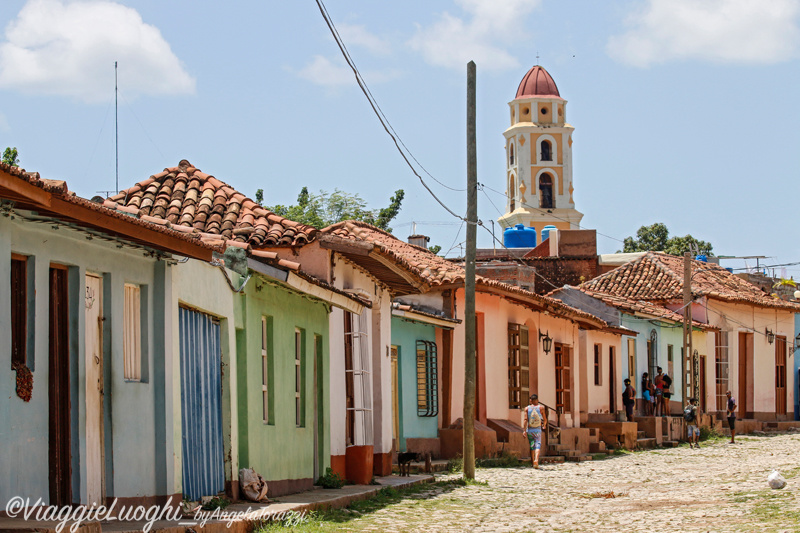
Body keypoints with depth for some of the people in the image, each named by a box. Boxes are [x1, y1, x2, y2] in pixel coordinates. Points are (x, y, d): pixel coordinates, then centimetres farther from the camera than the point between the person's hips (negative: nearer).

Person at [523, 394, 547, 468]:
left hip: (529, 429, 2)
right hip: (538, 430, -2)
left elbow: (526, 419, -10)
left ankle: (533, 461, 24)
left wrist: (525, 430, -11)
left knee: (532, 446, 15)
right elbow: (545, 419, 3)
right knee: (538, 445, -6)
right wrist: (544, 425, 24)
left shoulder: (527, 408, 0)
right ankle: (536, 460, -28)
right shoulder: (540, 408, -1)